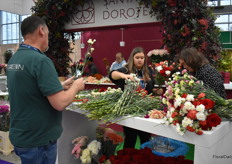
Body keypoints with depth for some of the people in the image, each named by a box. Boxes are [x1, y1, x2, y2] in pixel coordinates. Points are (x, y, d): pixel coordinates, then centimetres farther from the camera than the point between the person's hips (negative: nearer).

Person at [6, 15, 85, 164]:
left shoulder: (14, 59, 4)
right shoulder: (40, 60, -23)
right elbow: (60, 103, -26)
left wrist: (61, 86, 11)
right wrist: (76, 86, -8)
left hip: (20, 136, 8)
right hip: (38, 141, -8)